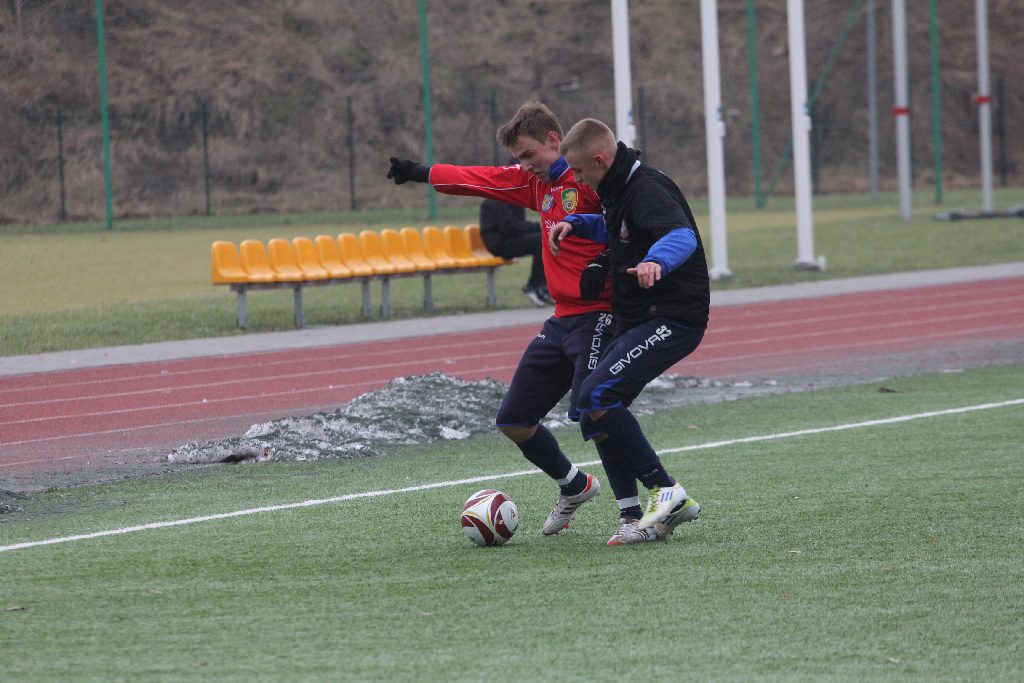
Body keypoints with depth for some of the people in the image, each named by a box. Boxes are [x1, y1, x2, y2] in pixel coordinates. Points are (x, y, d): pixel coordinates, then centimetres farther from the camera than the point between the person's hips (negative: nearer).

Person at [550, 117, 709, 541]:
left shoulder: (647, 189, -17)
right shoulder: (620, 191, 14)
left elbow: (683, 235, -35)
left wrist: (656, 261, -57)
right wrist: (576, 225, 19)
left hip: (672, 320, -11)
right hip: (636, 322, 11)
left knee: (597, 397, -23)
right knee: (595, 414, 5)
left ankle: (665, 490, -16)